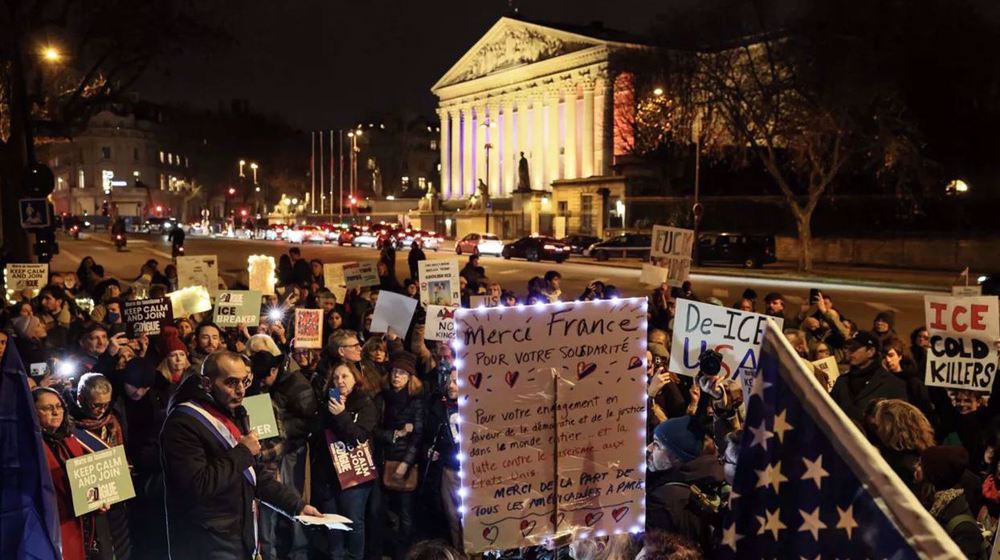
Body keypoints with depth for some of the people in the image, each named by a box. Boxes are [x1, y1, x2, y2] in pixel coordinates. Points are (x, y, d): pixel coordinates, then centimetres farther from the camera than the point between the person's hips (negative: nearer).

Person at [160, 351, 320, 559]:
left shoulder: (231, 415, 13)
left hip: (239, 539, 9)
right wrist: (242, 452, -18)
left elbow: (252, 475, 16)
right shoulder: (183, 424, -17)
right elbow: (198, 485, -28)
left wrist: (296, 505, 8)